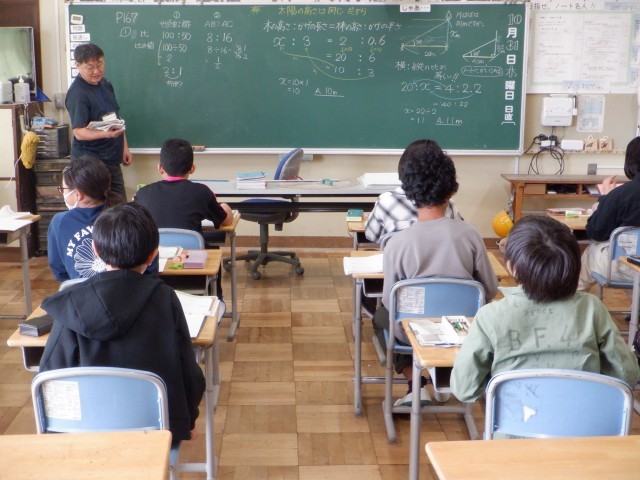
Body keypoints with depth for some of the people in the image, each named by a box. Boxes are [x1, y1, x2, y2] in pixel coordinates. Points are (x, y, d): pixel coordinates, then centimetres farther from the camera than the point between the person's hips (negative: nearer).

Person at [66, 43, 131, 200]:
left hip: (111, 158, 8)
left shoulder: (105, 84, 9)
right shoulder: (77, 93, -17)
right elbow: (79, 132, -23)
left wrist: (124, 147, 16)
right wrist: (105, 133, -39)